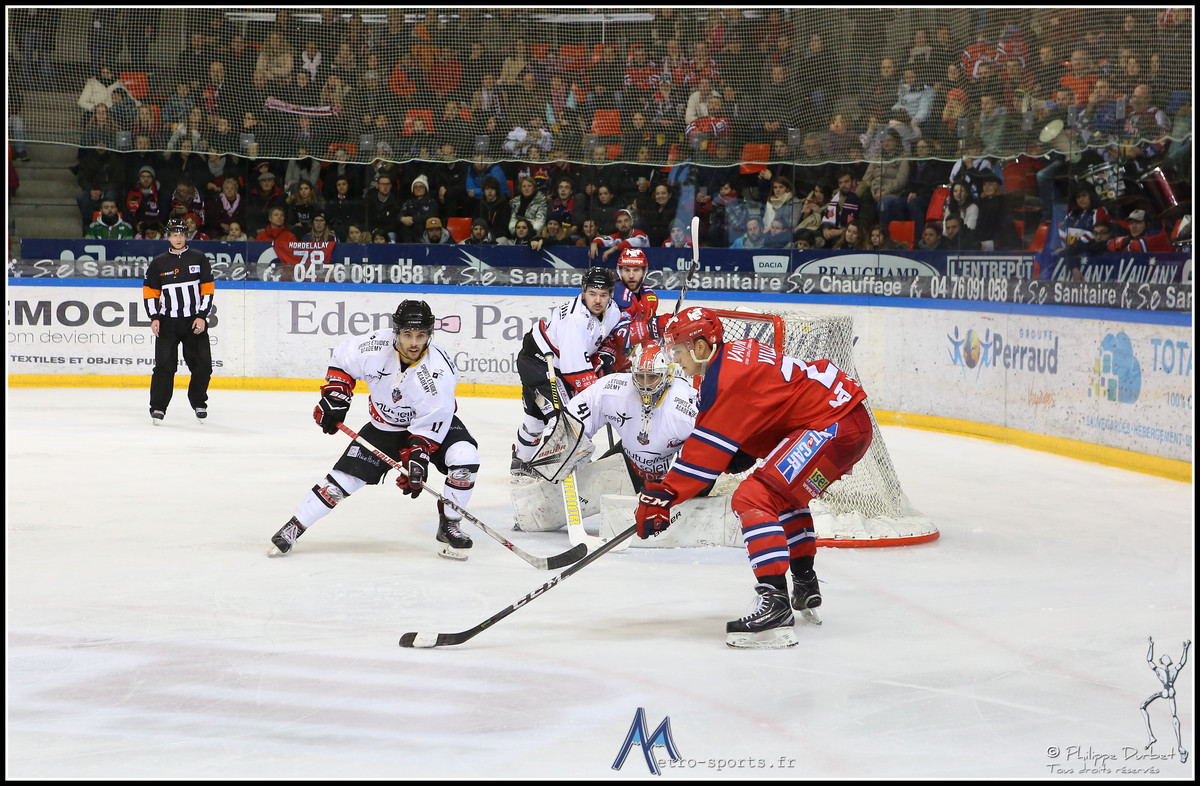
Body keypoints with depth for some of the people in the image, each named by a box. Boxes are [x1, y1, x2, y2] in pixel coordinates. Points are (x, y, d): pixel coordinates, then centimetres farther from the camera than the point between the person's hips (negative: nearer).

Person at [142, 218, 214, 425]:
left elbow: (207, 289, 4)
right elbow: (150, 291, 8)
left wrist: (202, 316, -6)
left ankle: (198, 402, 18)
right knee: (164, 364, -10)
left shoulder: (199, 259, 5)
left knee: (202, 365, -3)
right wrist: (154, 317, -4)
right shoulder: (158, 263, 5)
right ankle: (158, 407, -3)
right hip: (168, 322, -1)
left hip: (194, 322, 1)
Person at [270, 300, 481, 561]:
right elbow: (344, 357, -3)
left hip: (435, 423, -2)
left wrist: (416, 461, -37)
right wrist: (335, 398, -8)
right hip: (384, 426, 2)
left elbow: (431, 424, -28)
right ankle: (294, 527, 9)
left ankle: (449, 526, -9)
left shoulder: (439, 371, -32)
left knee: (464, 456, -28)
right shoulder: (376, 347, -25)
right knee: (344, 477, -7)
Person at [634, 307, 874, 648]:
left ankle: (776, 609, -28)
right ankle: (806, 588, 41)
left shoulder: (728, 378, -16)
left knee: (754, 499, -18)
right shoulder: (736, 354, 15)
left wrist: (663, 495, -16)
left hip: (834, 426, -11)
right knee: (784, 494, 33)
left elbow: (708, 449, -19)